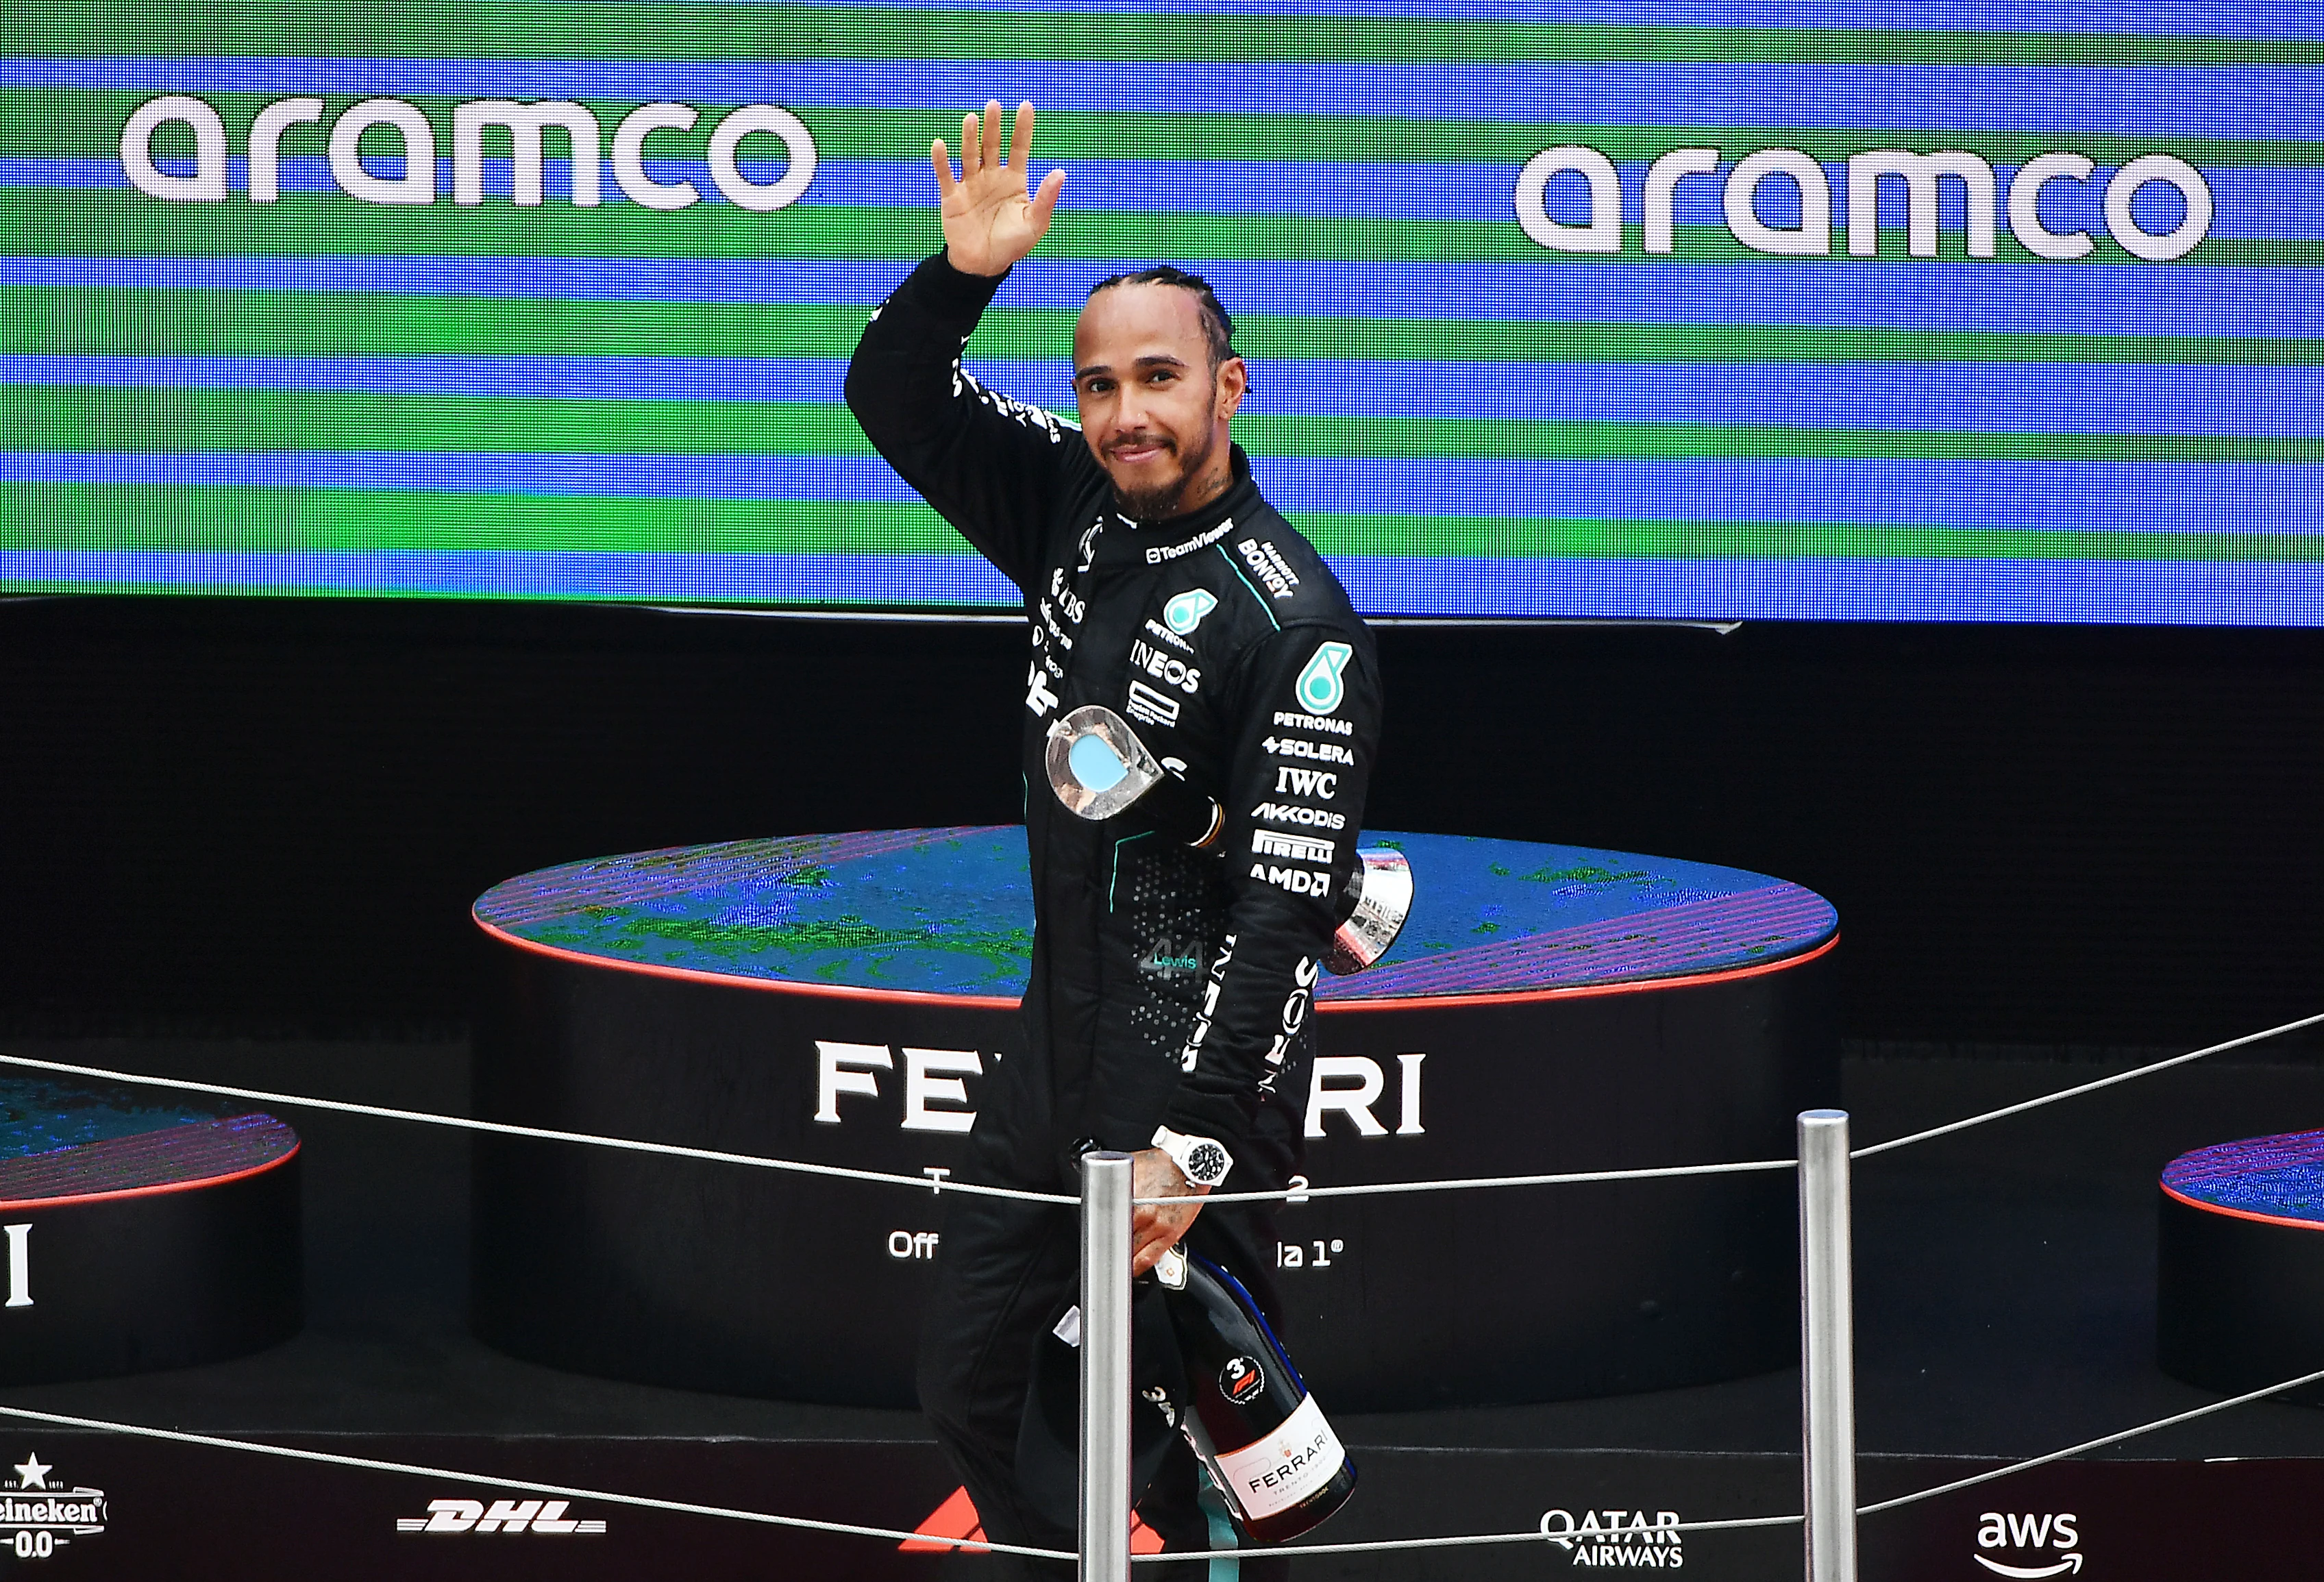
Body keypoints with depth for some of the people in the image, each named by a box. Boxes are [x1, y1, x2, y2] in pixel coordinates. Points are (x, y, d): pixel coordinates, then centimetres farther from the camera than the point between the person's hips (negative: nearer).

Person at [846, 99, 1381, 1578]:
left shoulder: (1290, 619, -18)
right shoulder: (1077, 512, 4)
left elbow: (1286, 904, -22)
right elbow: (891, 397, 10)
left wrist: (1200, 1135, -29)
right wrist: (963, 274, -11)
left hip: (1201, 1064, -8)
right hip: (1057, 1041, 8)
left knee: (1191, 1449, -8)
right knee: (970, 1391, 12)